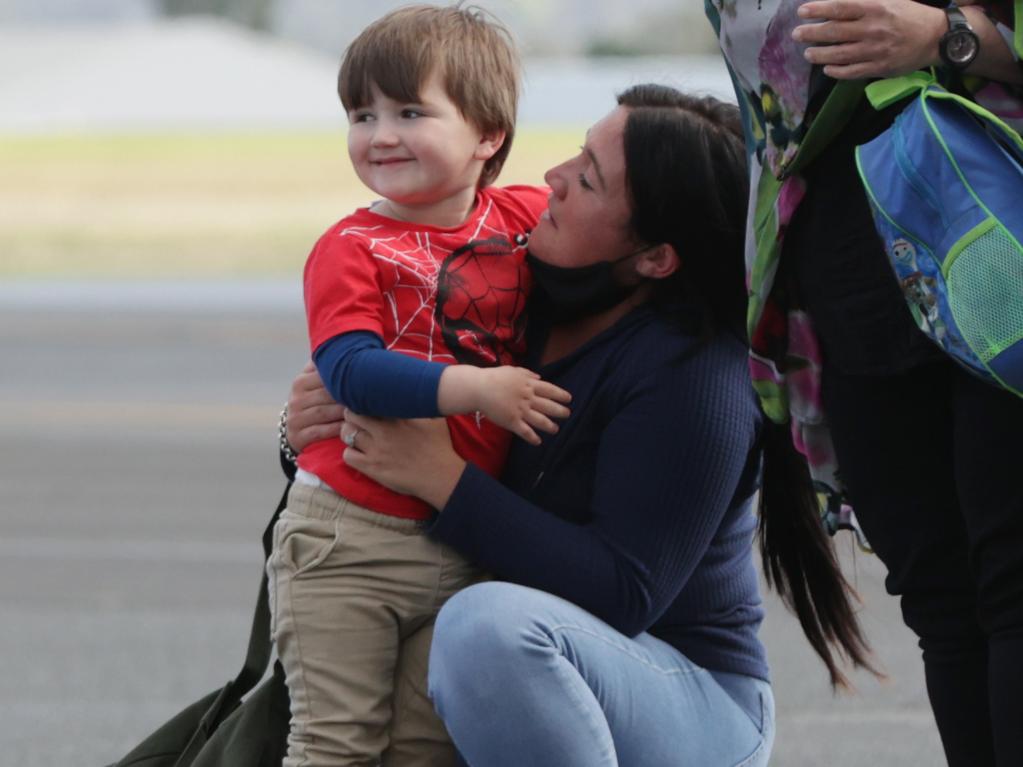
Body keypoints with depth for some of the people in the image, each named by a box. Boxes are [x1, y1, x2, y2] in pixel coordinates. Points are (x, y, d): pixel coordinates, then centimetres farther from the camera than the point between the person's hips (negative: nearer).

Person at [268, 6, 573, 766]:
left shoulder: (525, 218, 6)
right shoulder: (350, 249, -8)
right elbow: (352, 370, -21)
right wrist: (479, 390, -28)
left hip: (460, 548, 4)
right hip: (349, 536, -4)